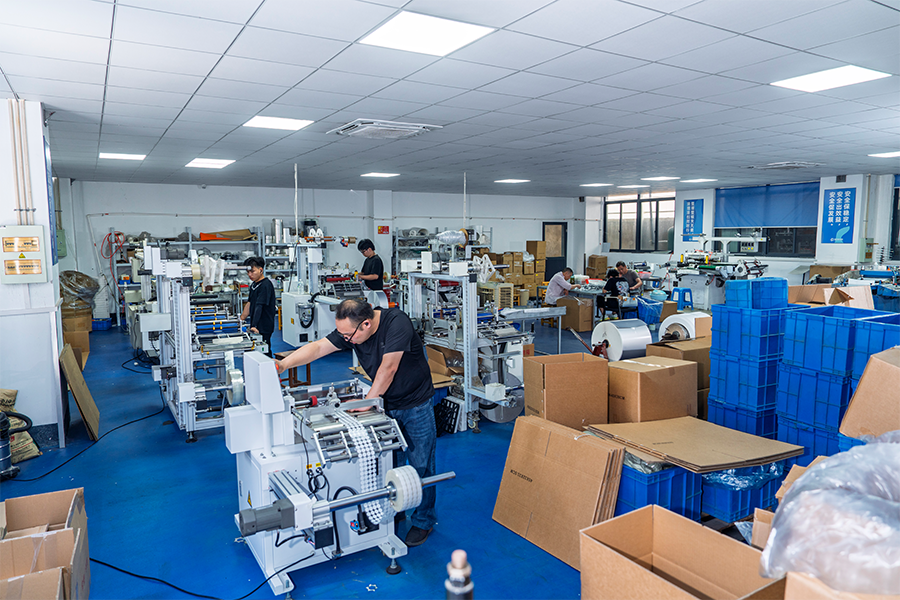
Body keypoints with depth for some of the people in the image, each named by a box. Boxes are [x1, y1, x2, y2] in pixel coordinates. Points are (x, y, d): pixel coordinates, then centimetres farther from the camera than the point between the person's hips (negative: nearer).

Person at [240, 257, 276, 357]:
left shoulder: (266, 285, -15)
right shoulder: (254, 284, 15)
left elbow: (259, 306, -22)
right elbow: (249, 303, 22)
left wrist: (254, 326, -27)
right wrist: (241, 319, 21)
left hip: (264, 328, -9)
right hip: (255, 327, 9)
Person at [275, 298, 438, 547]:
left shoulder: (397, 322, -28)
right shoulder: (350, 330, -9)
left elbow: (388, 368, -28)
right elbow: (318, 347, -12)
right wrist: (282, 365, -24)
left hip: (416, 404, -5)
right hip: (387, 404, 5)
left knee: (421, 464, 4)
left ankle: (423, 520, 22)